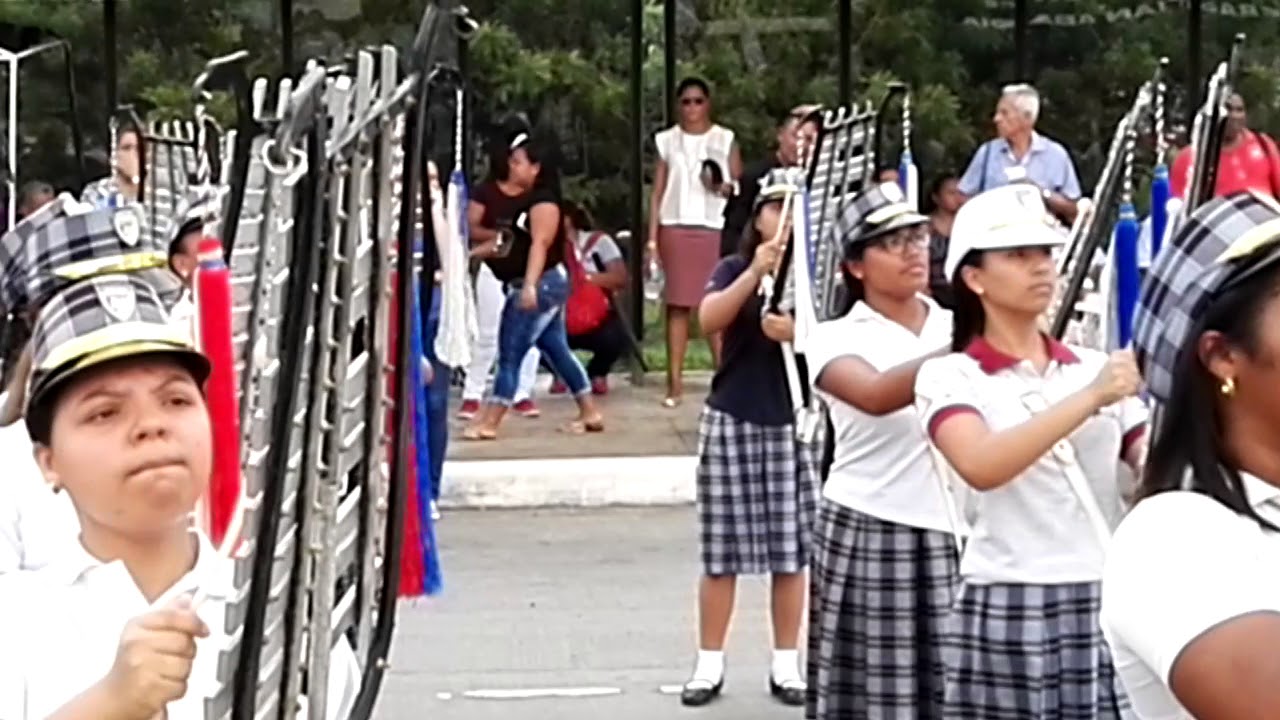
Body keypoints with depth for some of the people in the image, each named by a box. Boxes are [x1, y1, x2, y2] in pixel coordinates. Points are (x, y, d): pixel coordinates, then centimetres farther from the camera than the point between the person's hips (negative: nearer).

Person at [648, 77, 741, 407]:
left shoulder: (725, 139, 7)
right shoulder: (667, 140, 9)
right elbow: (657, 193, 7)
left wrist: (725, 188, -17)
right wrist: (652, 239, 0)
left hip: (714, 229, -1)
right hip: (675, 229, 1)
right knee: (677, 305, -1)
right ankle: (675, 382, 0)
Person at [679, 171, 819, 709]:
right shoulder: (733, 269, 3)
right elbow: (708, 319, -16)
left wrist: (799, 334, -21)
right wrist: (755, 272, -26)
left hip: (795, 423, 1)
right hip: (731, 421, -1)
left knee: (792, 551, 4)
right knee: (722, 551, 2)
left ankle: (786, 665, 14)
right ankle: (709, 665, 10)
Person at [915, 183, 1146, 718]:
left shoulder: (1096, 366, 12)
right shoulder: (951, 376, -2)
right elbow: (981, 466, -22)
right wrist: (1090, 399, -26)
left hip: (1109, 606, 4)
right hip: (1008, 613, -4)